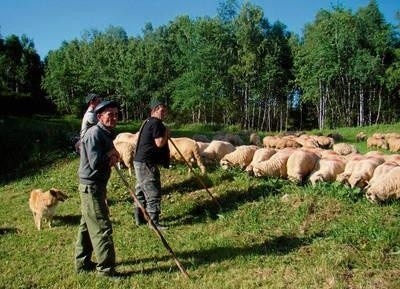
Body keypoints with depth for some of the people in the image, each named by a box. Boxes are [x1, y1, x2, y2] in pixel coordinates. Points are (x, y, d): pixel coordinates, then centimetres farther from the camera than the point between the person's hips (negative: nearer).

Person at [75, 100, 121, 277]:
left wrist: (112, 157, -1)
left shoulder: (106, 133, 11)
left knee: (87, 226, 18)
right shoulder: (94, 134, -20)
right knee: (102, 228, -3)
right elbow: (95, 162, -27)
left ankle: (83, 263, 32)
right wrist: (111, 155, -11)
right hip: (91, 187, -10)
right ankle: (106, 268, 8)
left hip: (95, 186, 10)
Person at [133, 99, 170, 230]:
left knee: (141, 190, 17)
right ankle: (154, 222, 0)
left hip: (140, 161, 11)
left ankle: (139, 218, 27)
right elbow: (159, 143, -21)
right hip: (147, 163, -11)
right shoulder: (156, 123, -14)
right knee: (153, 193, -5)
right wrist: (166, 133, -5)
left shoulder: (147, 122, 18)